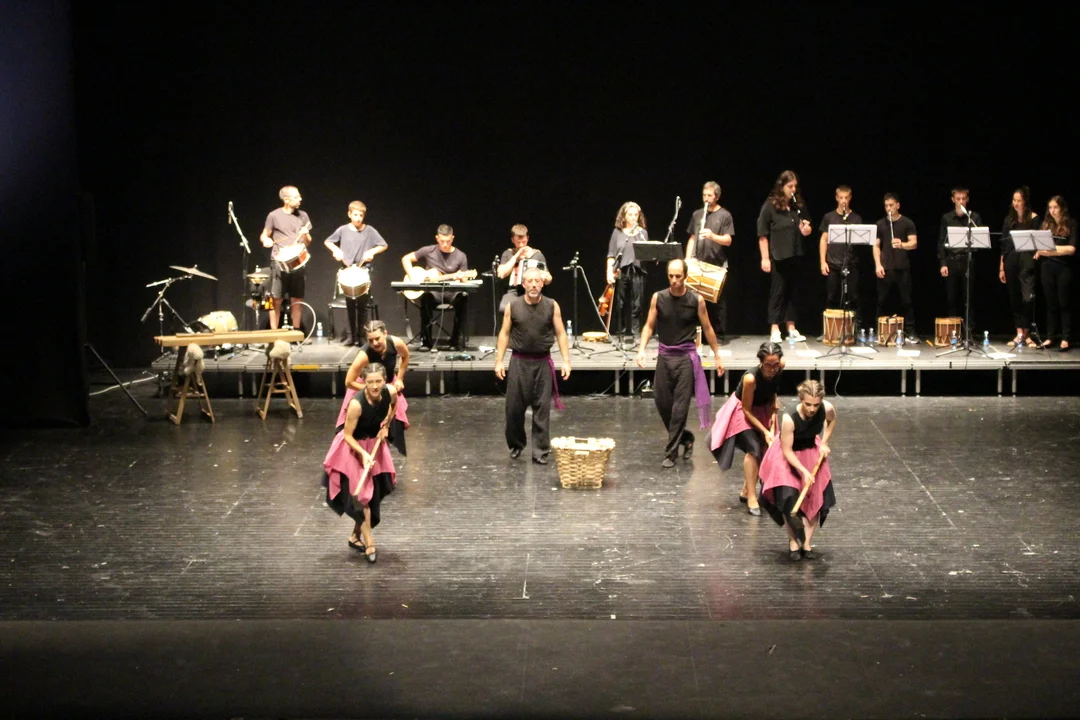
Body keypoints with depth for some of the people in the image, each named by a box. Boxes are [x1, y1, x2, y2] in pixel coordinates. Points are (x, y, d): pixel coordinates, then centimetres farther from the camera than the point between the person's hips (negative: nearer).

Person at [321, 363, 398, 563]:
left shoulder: (391, 393, -20)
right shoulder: (356, 404, -34)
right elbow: (348, 435, -24)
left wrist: (385, 426, -2)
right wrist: (363, 454, -36)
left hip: (375, 444, 6)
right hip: (354, 448, -6)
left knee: (374, 493, 12)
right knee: (361, 493, -8)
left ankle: (355, 536, 28)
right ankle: (369, 543, -1)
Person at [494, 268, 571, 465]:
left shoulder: (552, 306, -1)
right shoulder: (512, 306, -1)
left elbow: (560, 334, 2)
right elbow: (504, 334, 4)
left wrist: (566, 360, -5)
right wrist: (499, 361, -1)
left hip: (543, 362, 0)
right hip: (519, 361, 0)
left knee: (542, 407, 1)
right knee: (514, 406, 4)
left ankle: (540, 450, 7)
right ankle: (516, 445, 24)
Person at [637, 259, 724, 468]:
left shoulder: (696, 300, -4)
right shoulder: (658, 298, 0)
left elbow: (707, 329, 6)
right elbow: (649, 326, 5)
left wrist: (717, 356, 9)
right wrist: (642, 349, -10)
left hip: (687, 357, -3)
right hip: (665, 355, 3)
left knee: (680, 406, -6)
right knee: (661, 402, 6)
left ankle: (671, 452, -2)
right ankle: (686, 438, 29)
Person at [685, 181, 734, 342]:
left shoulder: (725, 216, 0)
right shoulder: (697, 214, 13)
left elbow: (728, 241, -6)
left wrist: (712, 236, -24)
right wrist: (688, 259, 6)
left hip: (717, 265, -4)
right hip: (698, 264, 4)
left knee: (716, 302, -2)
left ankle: (719, 335, 3)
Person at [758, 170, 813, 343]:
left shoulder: (798, 205, 7)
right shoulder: (770, 207, -7)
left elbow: (806, 230, 17)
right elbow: (762, 235, -8)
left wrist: (806, 229, -7)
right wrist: (765, 258, -12)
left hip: (795, 256, 5)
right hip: (778, 257, -5)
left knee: (793, 292, 10)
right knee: (778, 292, 0)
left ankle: (791, 328, 18)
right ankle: (774, 330, 6)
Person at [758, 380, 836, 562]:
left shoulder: (827, 409, -26)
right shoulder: (790, 419, -38)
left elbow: (832, 421, 2)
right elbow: (787, 450, -27)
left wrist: (824, 443, -5)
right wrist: (804, 471, -33)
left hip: (812, 453, 4)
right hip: (787, 457, -4)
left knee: (816, 498, 1)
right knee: (788, 499, -13)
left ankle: (807, 543, 14)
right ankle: (793, 542, 7)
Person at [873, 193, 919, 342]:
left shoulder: (907, 223, 1)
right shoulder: (880, 224, 8)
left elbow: (914, 243, -7)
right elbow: (876, 246, 9)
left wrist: (902, 244, -28)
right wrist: (878, 265, -4)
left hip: (902, 268, -2)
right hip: (885, 268, 2)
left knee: (906, 300, 0)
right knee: (882, 301, 4)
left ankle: (910, 331, 4)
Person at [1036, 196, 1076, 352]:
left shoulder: (1071, 225, -1)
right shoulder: (1046, 224, 11)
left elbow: (1071, 249, -9)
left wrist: (1052, 249, -14)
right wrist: (1039, 251, -9)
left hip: (1063, 267, -4)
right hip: (1047, 267, 4)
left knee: (1064, 303, -1)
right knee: (1051, 303, 7)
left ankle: (1065, 339, 1)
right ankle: (1050, 337, 11)